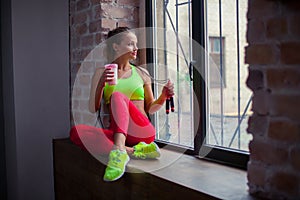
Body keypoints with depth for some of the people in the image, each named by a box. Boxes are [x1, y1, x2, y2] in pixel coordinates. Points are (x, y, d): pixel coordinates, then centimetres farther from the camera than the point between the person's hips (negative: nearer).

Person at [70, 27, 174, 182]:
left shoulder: (141, 73, 15)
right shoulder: (101, 73, 11)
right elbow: (93, 109, 5)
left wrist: (163, 96, -1)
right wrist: (101, 84, -11)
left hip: (142, 132, 0)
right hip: (117, 133, 1)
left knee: (117, 96, -28)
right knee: (76, 131, -28)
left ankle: (119, 149, -51)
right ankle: (132, 151, -34)